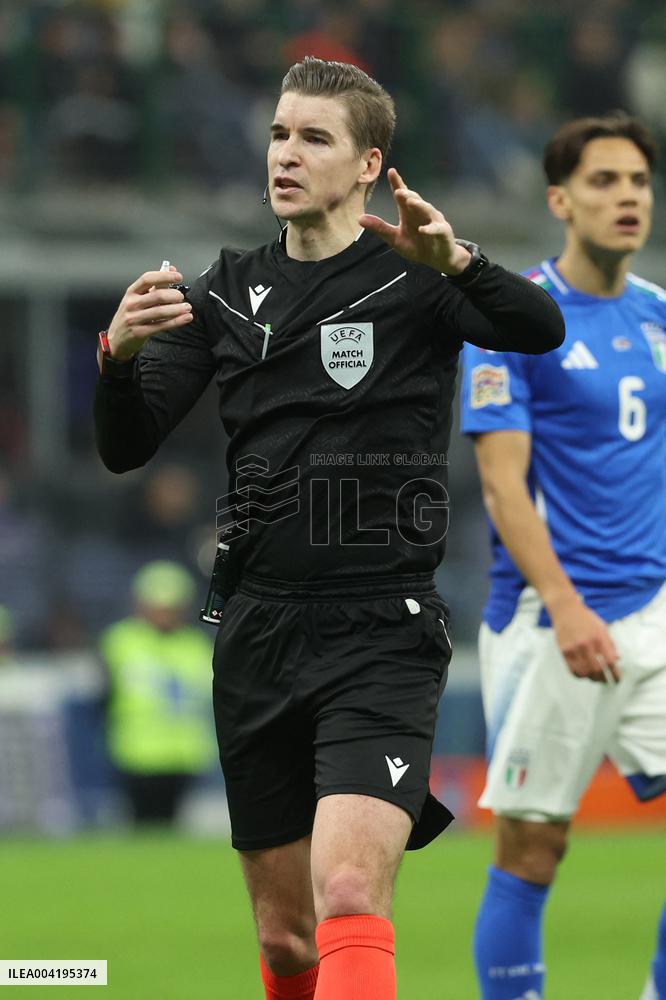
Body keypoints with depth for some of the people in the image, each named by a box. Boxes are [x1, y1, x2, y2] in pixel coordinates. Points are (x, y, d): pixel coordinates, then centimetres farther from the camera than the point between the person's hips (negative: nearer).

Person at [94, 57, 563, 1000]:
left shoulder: (415, 278, -4)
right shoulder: (229, 292, 12)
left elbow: (539, 328, -23)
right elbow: (126, 447, 6)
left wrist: (457, 261, -42)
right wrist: (120, 353, -15)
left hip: (382, 632, -5)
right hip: (260, 632, 5)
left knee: (348, 896, -23)